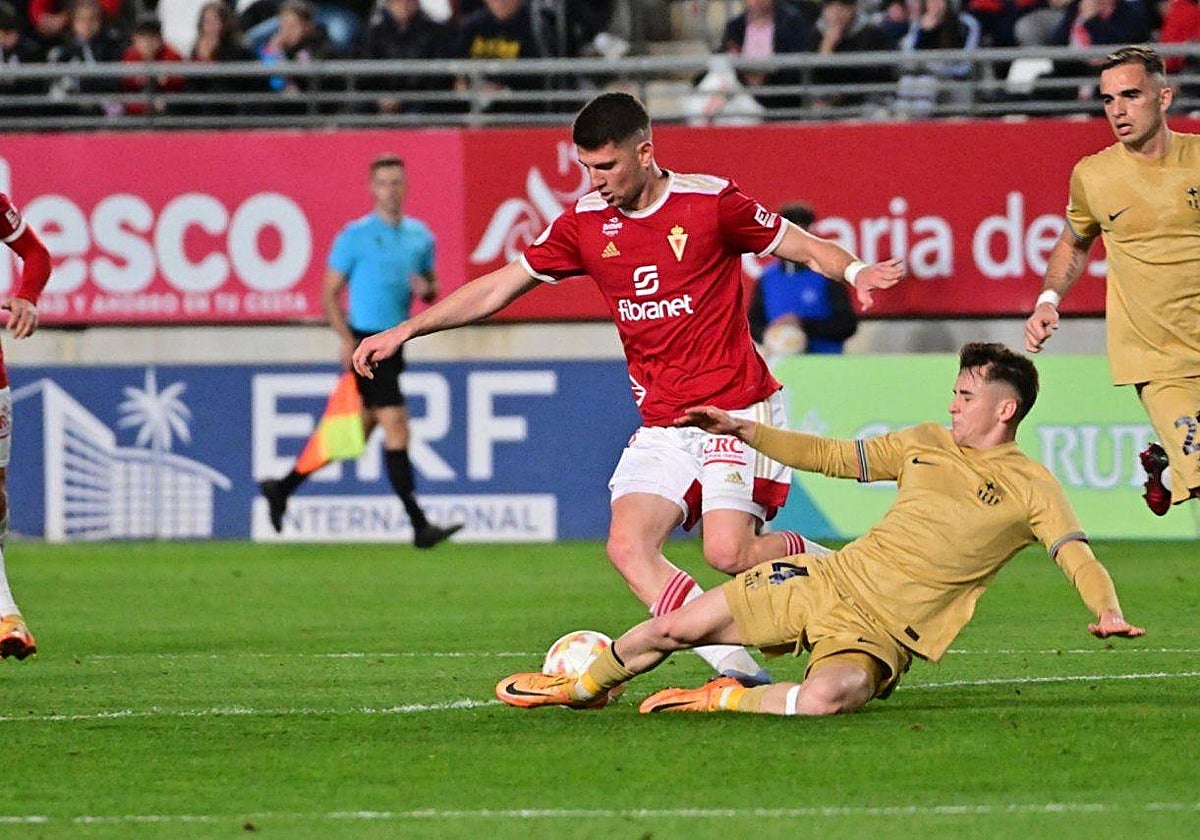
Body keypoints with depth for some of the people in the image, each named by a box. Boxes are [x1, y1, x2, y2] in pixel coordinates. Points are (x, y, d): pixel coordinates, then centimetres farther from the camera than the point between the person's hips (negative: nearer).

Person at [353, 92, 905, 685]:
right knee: (628, 547, -15)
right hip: (660, 424, 5)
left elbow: (804, 246, 1)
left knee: (729, 552, -20)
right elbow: (499, 287, 11)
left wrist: (854, 271, -21)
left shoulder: (710, 201, -8)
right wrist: (405, 330, 7)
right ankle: (737, 667, -15)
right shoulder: (585, 223, 5)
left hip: (737, 409, -5)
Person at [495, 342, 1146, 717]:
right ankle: (583, 686, 27)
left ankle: (725, 700, -10)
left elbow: (1075, 553, -14)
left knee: (824, 698, -39)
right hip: (829, 581, 5)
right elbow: (832, 457, 20)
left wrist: (1107, 611, -35)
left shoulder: (1030, 487, -3)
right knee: (676, 628, -1)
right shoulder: (926, 443, 13)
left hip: (881, 633, -5)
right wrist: (744, 431, 14)